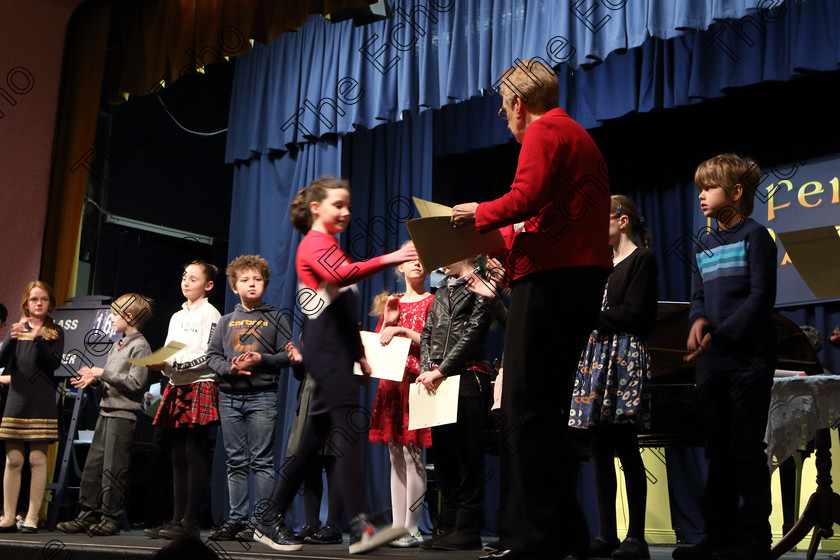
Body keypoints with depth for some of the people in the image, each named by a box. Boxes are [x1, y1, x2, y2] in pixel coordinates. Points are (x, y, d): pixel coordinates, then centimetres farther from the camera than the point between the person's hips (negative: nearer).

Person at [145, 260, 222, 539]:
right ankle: (177, 519, 10)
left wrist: (172, 364, -19)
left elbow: (207, 356, -13)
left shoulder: (210, 314, -4)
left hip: (201, 387, -8)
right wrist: (159, 364, 1)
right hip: (177, 388, 8)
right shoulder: (177, 317, 21)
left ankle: (190, 522, -8)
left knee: (195, 455, -9)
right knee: (178, 456, 7)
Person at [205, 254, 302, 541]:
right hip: (229, 397, 3)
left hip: (262, 396, -3)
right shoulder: (227, 321, 16)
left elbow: (287, 355, 2)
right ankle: (237, 519, 12)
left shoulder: (275, 318, 8)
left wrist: (260, 359, -12)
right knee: (236, 462, 6)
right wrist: (230, 368, -9)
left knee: (261, 461, -5)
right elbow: (212, 355, 10)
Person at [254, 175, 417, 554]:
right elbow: (341, 275, -27)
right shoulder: (316, 243, -3)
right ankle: (361, 528, -27)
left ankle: (269, 522, 16)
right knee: (347, 431, -20)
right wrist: (386, 260, -35)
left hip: (337, 351, 10)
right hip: (325, 350, -10)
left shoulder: (329, 245, 27)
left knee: (313, 442, 10)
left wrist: (359, 354, 26)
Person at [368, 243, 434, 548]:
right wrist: (387, 321, 3)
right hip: (391, 382, 5)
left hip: (416, 381, -5)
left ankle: (411, 529, -6)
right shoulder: (391, 303, 19)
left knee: (412, 453, -10)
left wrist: (403, 331, -13)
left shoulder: (431, 301, 4)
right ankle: (397, 526, 8)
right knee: (396, 457, 5)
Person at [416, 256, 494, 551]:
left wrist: (442, 370, -14)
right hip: (437, 380, 8)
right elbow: (427, 332, 17)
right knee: (443, 455, 8)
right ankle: (450, 526, 14)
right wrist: (427, 370, 1)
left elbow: (473, 333, -11)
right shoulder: (442, 290, 21)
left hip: (467, 378, -7)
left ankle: (467, 531, -2)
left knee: (467, 456, -6)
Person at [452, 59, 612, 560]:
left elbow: (525, 198, -15)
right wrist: (507, 236, 27)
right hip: (586, 274, 10)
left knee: (526, 409, -9)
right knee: (549, 407, 12)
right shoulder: (580, 137, 27)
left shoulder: (544, 131, -2)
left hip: (550, 275, -10)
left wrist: (479, 214, 1)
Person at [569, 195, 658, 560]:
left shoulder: (642, 259, 0)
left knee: (626, 447, -9)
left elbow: (635, 313, -10)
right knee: (600, 449, 3)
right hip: (597, 354, 7)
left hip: (626, 355, -7)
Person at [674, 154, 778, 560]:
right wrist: (698, 321, -9)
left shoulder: (755, 237, -4)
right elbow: (698, 296, 14)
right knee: (718, 449, 10)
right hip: (711, 361, 7)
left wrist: (719, 335, -17)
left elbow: (761, 298, -11)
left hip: (749, 355, -7)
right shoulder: (705, 245, 16)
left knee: (746, 448, -5)